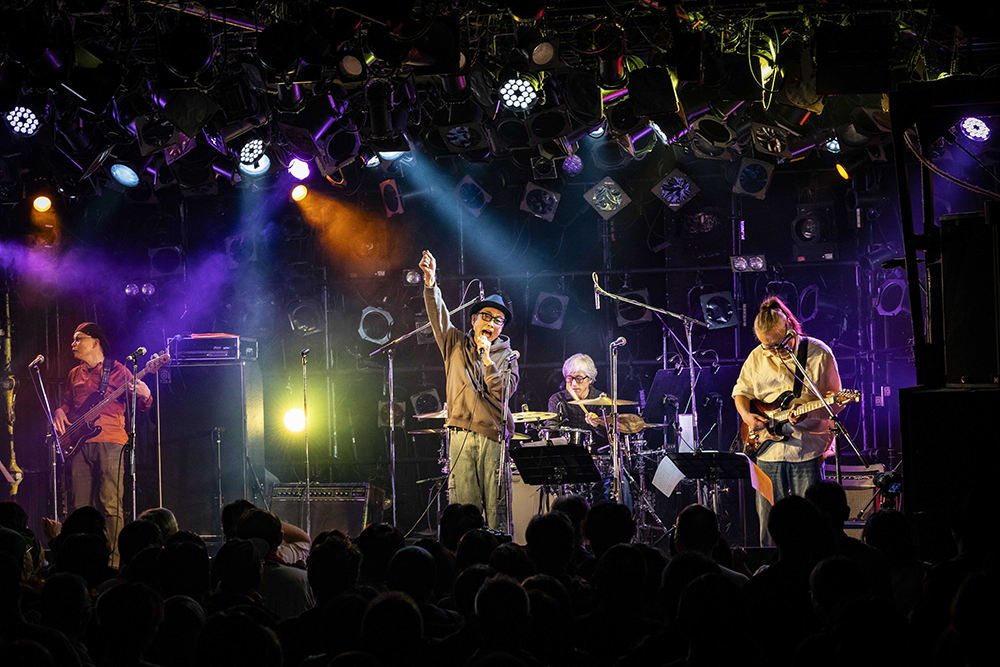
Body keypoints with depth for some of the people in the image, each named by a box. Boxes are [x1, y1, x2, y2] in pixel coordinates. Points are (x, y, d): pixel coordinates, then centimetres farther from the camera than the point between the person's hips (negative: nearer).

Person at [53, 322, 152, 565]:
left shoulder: (117, 370, 5)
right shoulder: (75, 375, 21)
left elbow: (141, 405, 2)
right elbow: (67, 402, 31)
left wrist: (144, 396, -21)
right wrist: (59, 412, 9)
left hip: (109, 442, -5)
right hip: (79, 444, 5)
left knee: (110, 505, -11)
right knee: (80, 506, 1)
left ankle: (114, 561, -10)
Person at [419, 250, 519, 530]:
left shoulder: (507, 356, 12)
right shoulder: (456, 344, 14)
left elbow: (503, 393, 0)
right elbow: (438, 316, -1)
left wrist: (487, 359, -9)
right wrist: (430, 282, -17)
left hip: (495, 435, 0)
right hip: (462, 434, 0)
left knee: (497, 505, -6)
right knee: (463, 505, -5)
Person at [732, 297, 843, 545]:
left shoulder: (819, 354, -5)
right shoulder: (757, 357, 6)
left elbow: (835, 403, -2)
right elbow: (741, 390, 21)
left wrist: (807, 415, -19)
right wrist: (746, 414, 0)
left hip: (808, 450, -4)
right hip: (768, 450, 4)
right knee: (768, 522, 5)